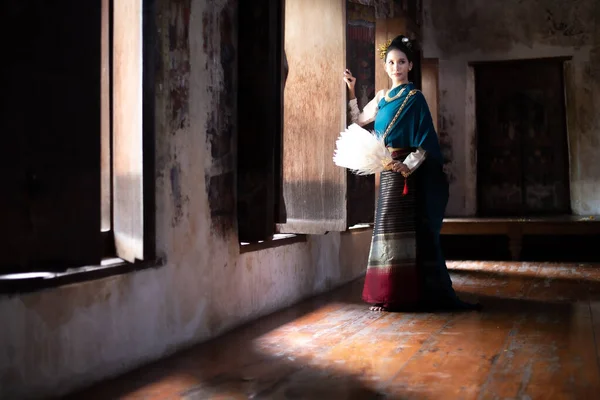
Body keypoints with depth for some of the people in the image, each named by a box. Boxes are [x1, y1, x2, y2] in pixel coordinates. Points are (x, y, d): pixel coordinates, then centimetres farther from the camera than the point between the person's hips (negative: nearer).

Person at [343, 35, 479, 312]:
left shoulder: (414, 97, -4)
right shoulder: (382, 98, 15)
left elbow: (425, 141, -10)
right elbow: (359, 120, 28)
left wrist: (408, 166, -21)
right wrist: (351, 91, 20)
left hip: (405, 171, -6)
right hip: (388, 172, 6)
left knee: (398, 226, -9)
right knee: (388, 226, 6)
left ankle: (399, 294, -4)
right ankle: (388, 294, 12)